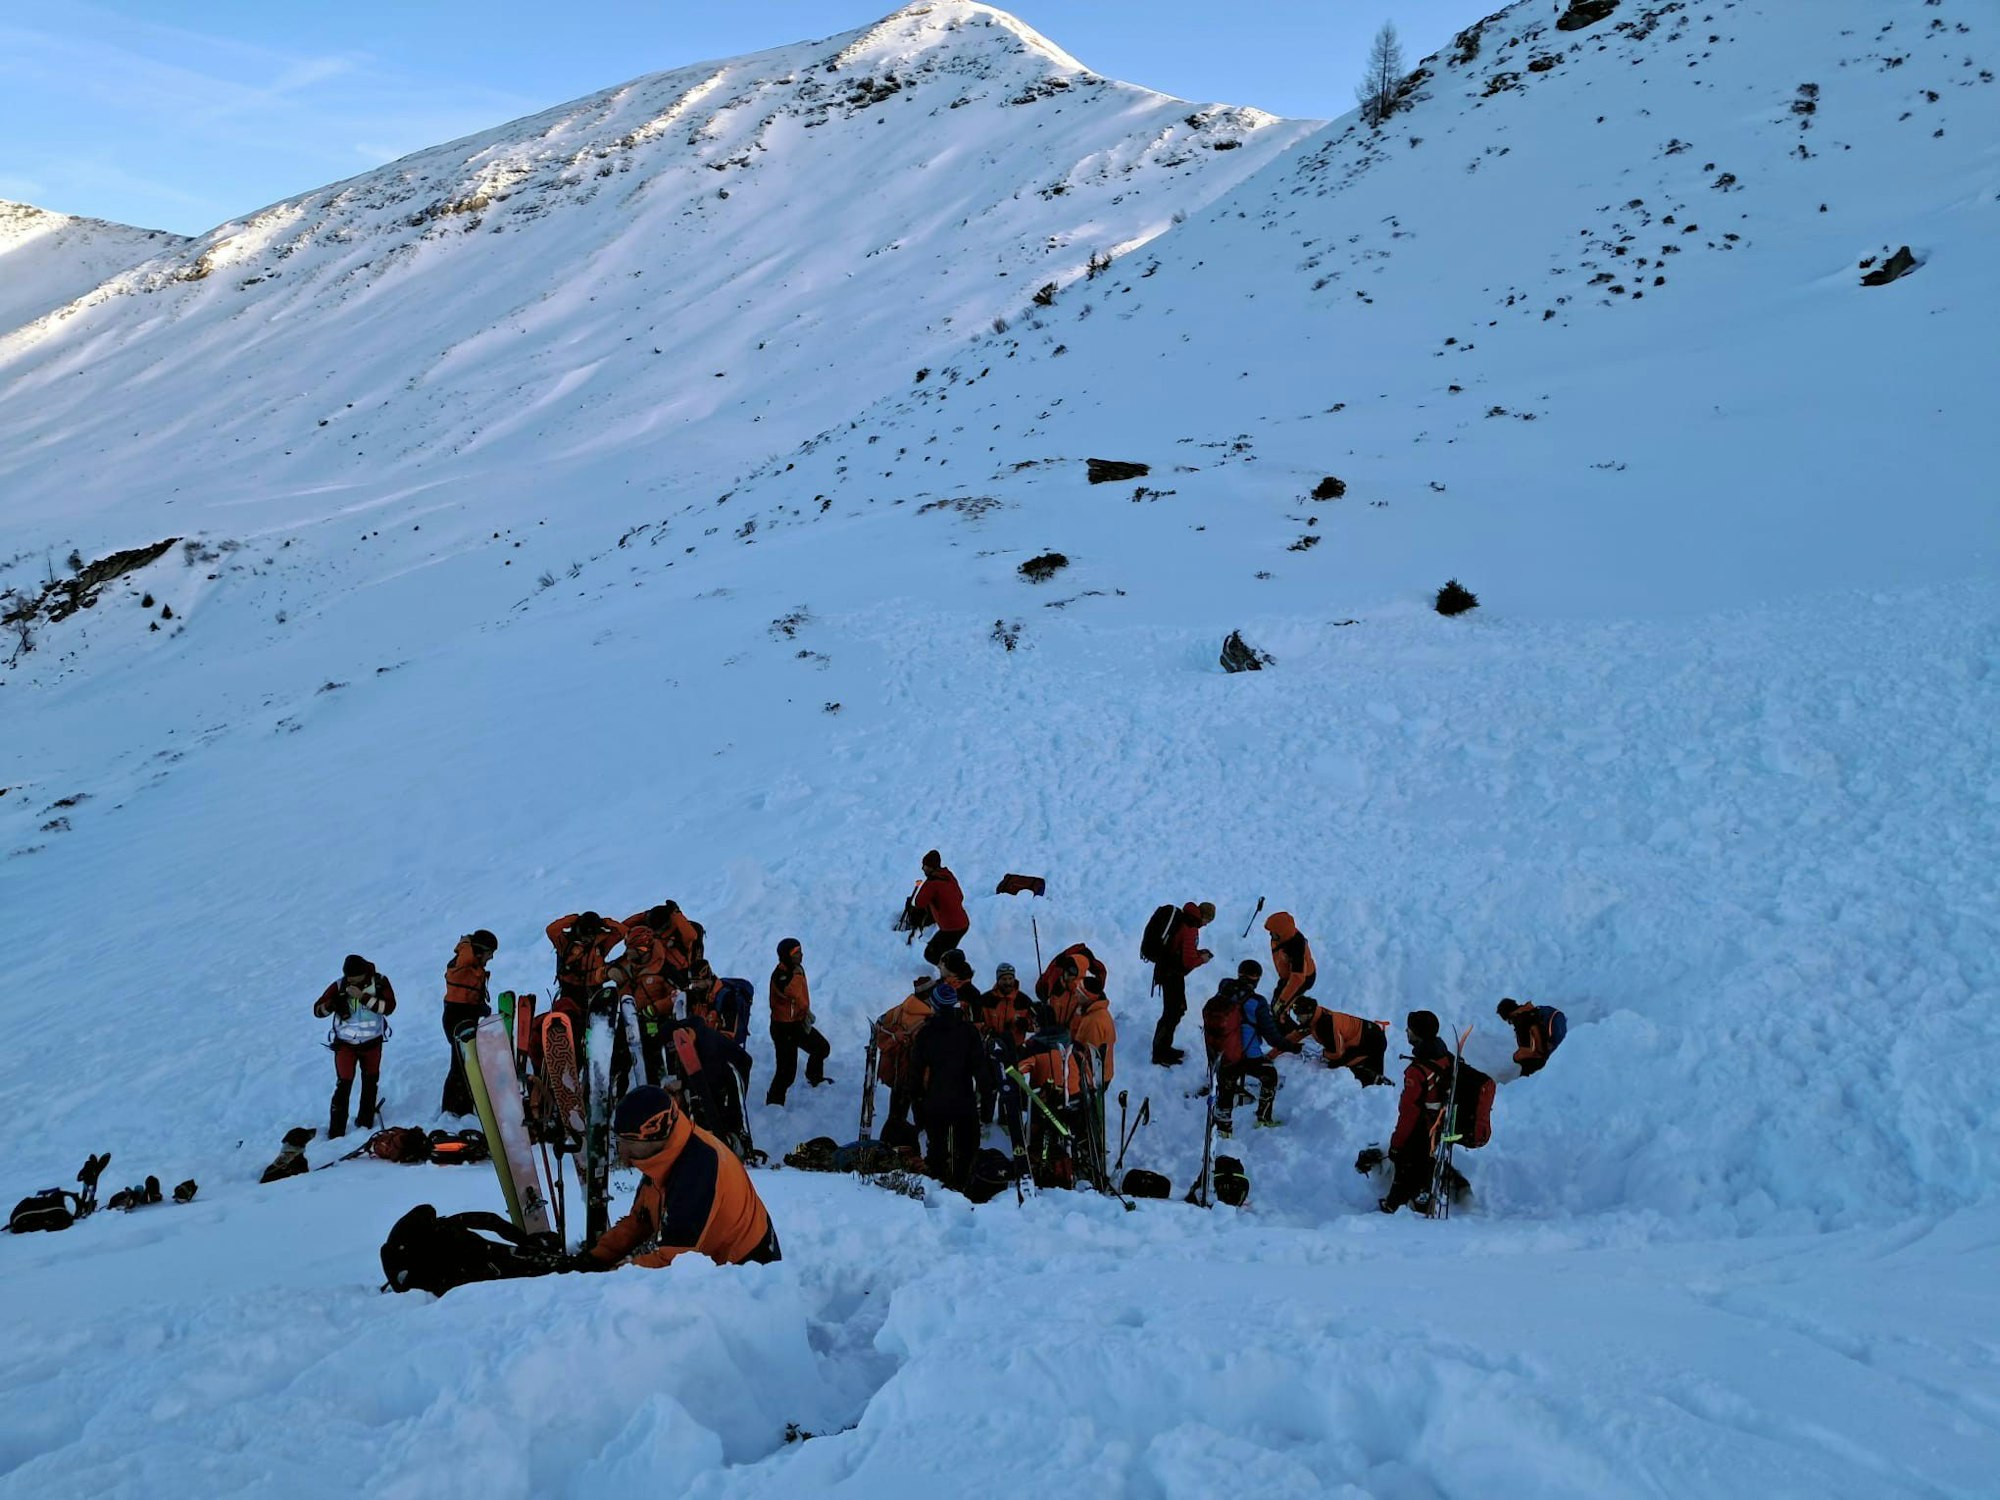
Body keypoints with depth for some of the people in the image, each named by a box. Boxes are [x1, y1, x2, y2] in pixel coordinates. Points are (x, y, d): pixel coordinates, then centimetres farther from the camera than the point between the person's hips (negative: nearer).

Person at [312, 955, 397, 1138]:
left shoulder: (380, 982, -13)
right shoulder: (339, 986, -13)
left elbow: (389, 1007, -24)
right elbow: (318, 1009, -10)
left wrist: (363, 997, -32)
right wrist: (330, 1006, -32)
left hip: (372, 1042, 2)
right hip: (345, 1043, -1)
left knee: (370, 1082, 16)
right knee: (343, 1085, -7)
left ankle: (366, 1119, 35)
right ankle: (336, 1130, 0)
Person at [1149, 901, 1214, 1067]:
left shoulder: (1183, 919, 6)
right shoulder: (1190, 929, -23)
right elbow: (1188, 961, -24)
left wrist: (1198, 952, 8)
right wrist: (1201, 959, -5)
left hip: (1166, 970, 10)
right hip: (1172, 975, -10)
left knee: (1178, 1009, 20)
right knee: (1172, 1013, 0)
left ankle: (1164, 1048, 30)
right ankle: (1159, 1054, 9)